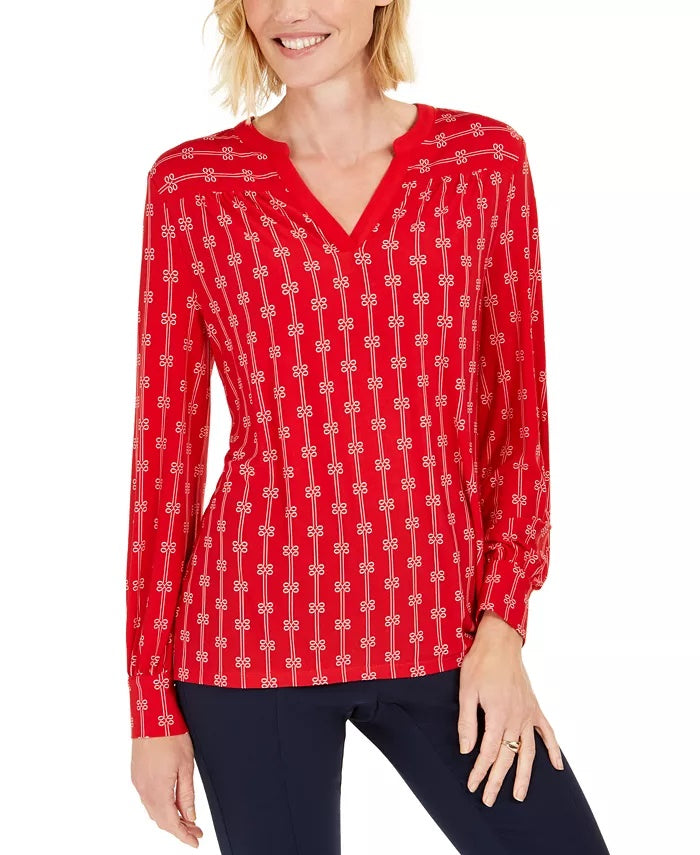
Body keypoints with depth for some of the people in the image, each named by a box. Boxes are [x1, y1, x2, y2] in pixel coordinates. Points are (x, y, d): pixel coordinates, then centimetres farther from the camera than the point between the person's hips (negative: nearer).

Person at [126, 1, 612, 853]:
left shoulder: (487, 160, 1)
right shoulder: (190, 184, -3)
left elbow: (519, 411, 5)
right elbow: (165, 444, 0)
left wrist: (502, 621, -5)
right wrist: (152, 703, 0)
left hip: (438, 628, 2)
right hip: (253, 632, -1)